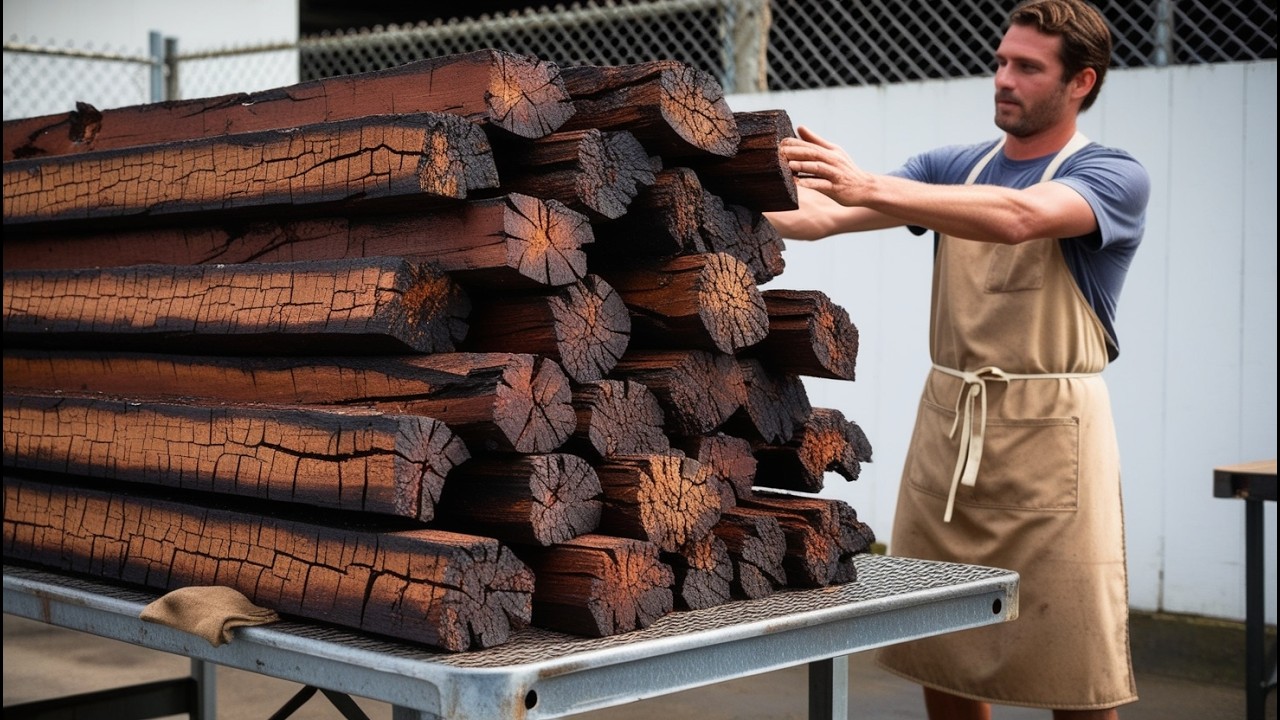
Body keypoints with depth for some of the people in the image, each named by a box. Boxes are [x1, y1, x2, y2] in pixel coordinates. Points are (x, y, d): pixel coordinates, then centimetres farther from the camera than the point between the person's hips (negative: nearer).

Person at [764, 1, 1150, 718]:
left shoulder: (1114, 176, -4)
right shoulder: (953, 167, 12)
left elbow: (1017, 218, -26)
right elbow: (821, 216, 0)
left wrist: (871, 187, -35)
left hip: (1047, 439, -5)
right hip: (945, 425, 5)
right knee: (939, 658, 10)